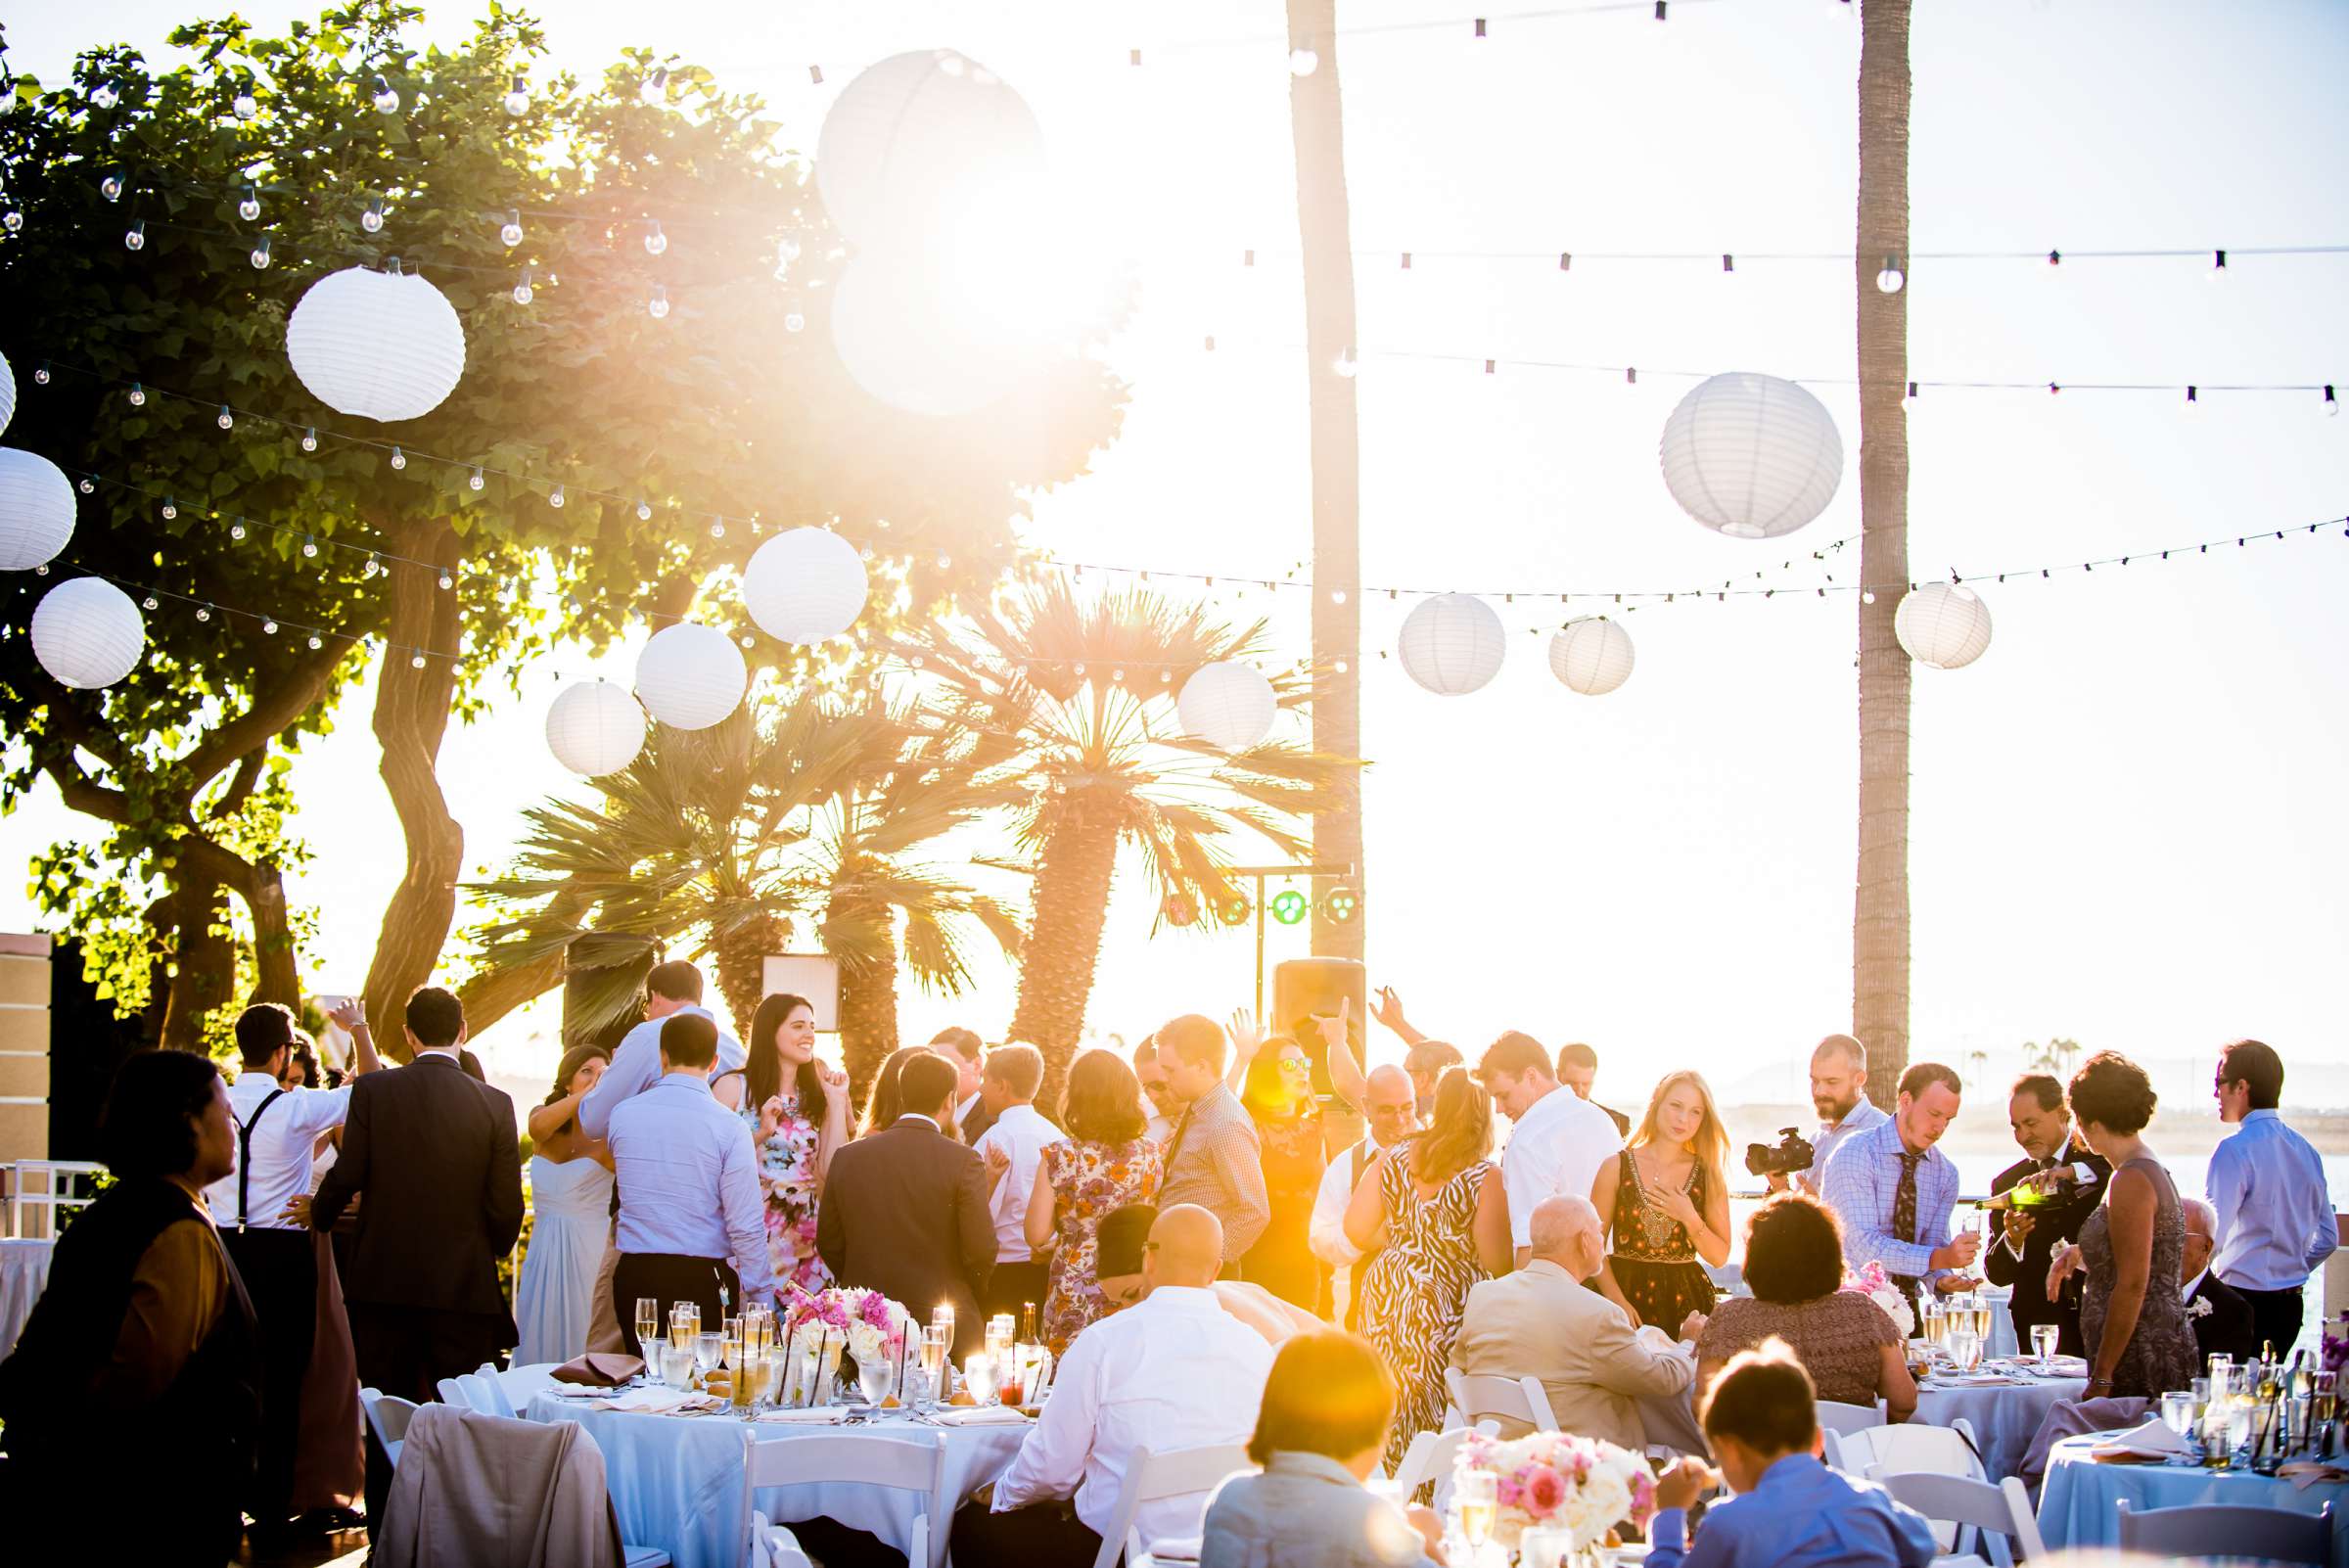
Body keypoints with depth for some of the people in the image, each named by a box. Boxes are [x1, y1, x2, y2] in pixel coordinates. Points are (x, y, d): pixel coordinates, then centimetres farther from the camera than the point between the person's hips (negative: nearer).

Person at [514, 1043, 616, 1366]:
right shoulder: (541, 1117, 7)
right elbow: (537, 1126, -17)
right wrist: (590, 1094, -33)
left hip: (589, 1256, -3)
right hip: (542, 1256, 3)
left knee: (579, 1350, -4)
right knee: (536, 1351, 4)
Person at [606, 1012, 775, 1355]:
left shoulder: (623, 1114, 1)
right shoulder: (730, 1127, -9)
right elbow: (746, 1226, -11)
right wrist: (762, 1299, -2)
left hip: (634, 1276, 3)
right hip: (703, 1280, -3)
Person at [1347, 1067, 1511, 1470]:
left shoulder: (1393, 1159, 2)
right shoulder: (1486, 1176, -10)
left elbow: (1356, 1231, 3)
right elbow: (1496, 1261, -13)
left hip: (1386, 1299, 4)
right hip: (1447, 1310, -4)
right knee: (1437, 1414, 3)